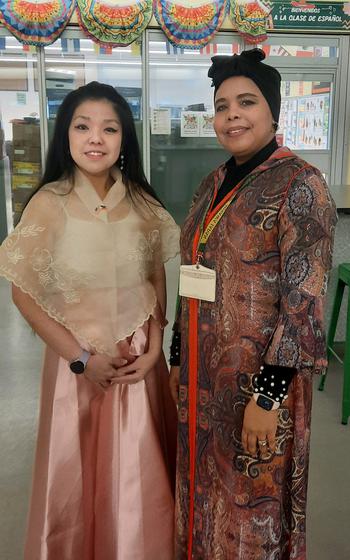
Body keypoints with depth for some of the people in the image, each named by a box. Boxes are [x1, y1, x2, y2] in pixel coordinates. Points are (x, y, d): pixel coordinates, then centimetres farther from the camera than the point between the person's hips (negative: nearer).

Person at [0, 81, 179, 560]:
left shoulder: (141, 202, -3)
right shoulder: (49, 204, -13)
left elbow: (157, 281, 7)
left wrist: (154, 347, -5)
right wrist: (81, 359, -10)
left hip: (139, 361, 3)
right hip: (79, 363, -2)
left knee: (140, 477, 15)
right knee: (79, 477, 15)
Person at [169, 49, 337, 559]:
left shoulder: (300, 185, -13)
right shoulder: (213, 184, 8)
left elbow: (304, 301, -18)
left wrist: (269, 394, -20)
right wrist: (178, 360, 13)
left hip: (260, 377, -6)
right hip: (202, 375, 7)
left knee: (252, 500, 13)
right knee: (205, 489, 21)